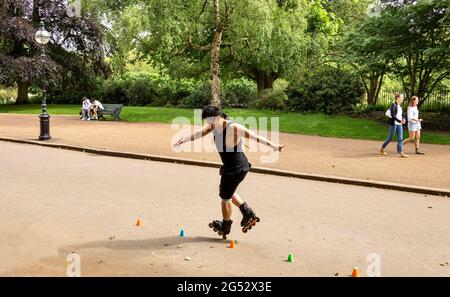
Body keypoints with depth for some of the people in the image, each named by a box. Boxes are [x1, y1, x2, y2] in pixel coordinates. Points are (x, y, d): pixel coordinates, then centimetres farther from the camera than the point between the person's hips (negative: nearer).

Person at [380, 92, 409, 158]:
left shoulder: (400, 106, 14)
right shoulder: (393, 105, -10)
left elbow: (401, 115, 18)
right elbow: (392, 115, -18)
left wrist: (403, 119, -3)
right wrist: (400, 121, -22)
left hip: (399, 124, 7)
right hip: (393, 123, -7)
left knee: (400, 138, 0)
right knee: (390, 138, 0)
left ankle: (401, 152, -1)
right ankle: (382, 148, 18)